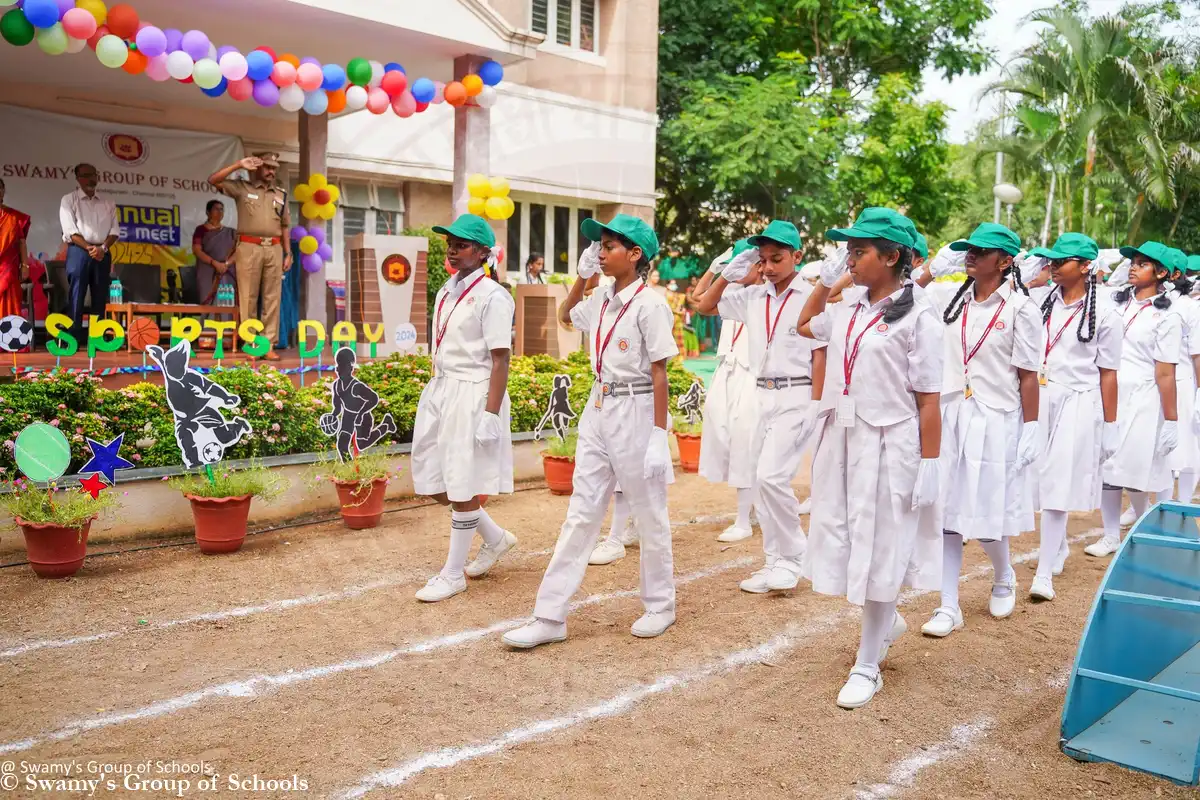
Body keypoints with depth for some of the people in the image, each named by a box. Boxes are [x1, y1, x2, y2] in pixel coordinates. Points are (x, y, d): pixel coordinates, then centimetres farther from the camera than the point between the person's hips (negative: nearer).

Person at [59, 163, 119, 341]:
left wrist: (103, 248, -10)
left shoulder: (108, 204, 15)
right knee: (76, 297, -6)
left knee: (100, 298, 3)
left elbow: (115, 230, 7)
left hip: (103, 253, 3)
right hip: (79, 251, -3)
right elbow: (70, 231, -5)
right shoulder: (69, 200, 5)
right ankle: (74, 339, -6)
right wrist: (89, 248, -16)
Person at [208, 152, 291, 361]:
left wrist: (288, 253, 11)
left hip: (274, 249, 3)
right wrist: (239, 165, -10)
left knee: (272, 298, 0)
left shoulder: (281, 195, 16)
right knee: (248, 297, -1)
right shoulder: (242, 188, 6)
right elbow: (213, 180, -5)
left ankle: (268, 345, 3)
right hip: (249, 248, -3)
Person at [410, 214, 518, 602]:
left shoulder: (491, 296, -11)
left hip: (472, 394, -8)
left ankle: (453, 575, 16)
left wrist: (490, 414, -19)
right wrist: (435, 393, 16)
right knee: (433, 481, 11)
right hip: (441, 391, 9)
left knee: (462, 486, 1)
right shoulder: (446, 292, 12)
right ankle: (495, 538, 31)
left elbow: (500, 360, -15)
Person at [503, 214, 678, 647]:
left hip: (635, 413, -7)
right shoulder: (601, 300, 8)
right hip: (598, 411, 7)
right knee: (581, 515, 7)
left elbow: (659, 374, -13)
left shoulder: (649, 304, -13)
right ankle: (550, 617, 10)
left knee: (649, 515, 8)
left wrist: (659, 435, -16)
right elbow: (566, 315, 29)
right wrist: (581, 276, 15)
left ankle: (660, 605, 27)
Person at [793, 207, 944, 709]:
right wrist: (825, 280, 15)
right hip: (839, 438, 7)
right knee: (842, 541, 14)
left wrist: (930, 465, -14)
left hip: (887, 445, -6)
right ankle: (886, 620, 42)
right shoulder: (849, 307, 8)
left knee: (878, 549, 5)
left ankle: (867, 666, 19)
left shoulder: (917, 317, -11)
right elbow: (804, 326, 28)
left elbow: (928, 401, -12)